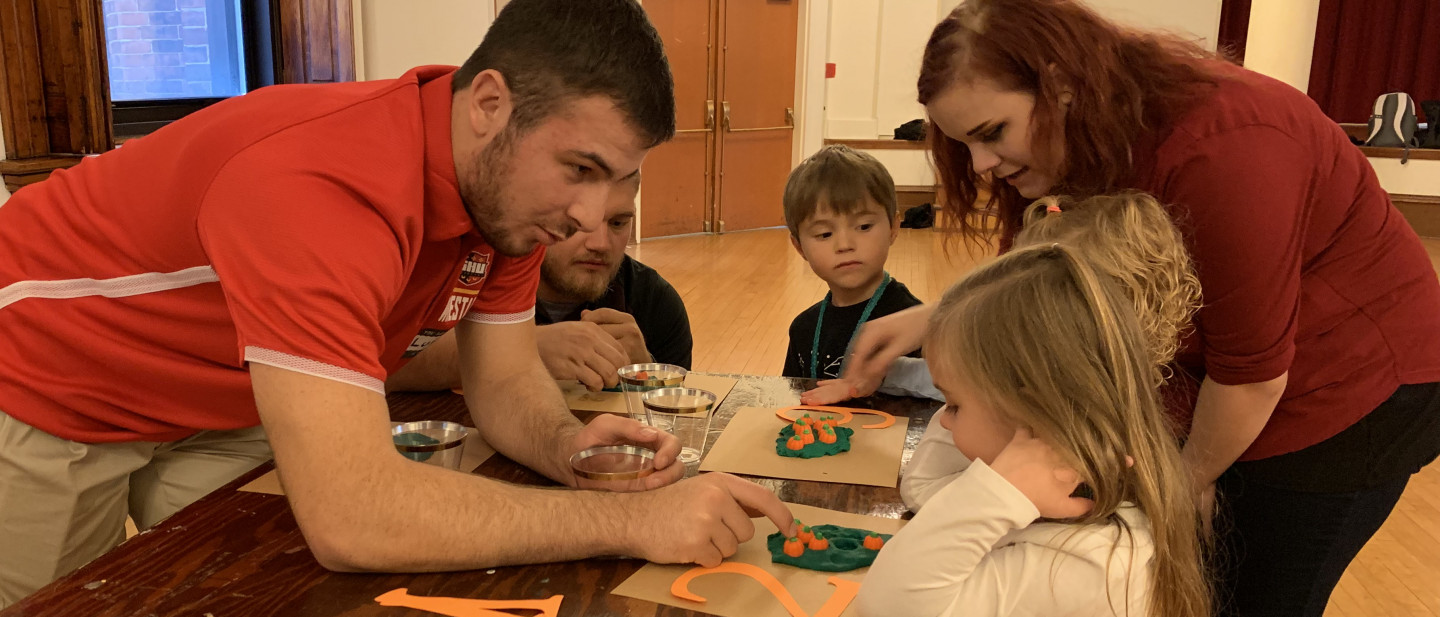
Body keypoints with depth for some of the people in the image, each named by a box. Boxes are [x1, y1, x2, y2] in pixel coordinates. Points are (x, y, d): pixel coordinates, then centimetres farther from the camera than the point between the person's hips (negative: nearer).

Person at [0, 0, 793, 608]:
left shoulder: (513, 182, -16)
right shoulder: (329, 186, -42)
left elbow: (504, 378, -8)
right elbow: (350, 517, -47)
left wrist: (566, 444, -30)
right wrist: (631, 519, -43)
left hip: (216, 409, 6)